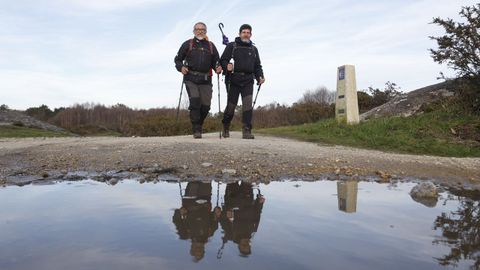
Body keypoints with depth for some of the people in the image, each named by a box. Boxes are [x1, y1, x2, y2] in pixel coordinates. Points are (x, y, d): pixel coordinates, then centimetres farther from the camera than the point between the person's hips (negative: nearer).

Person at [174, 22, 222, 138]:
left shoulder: (211, 46, 16)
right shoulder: (188, 44, 10)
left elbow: (215, 61, 18)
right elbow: (178, 59, 11)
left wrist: (218, 68, -5)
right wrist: (181, 67, -10)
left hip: (205, 80, 3)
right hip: (191, 79, -2)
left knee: (205, 105, -1)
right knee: (195, 102, -16)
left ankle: (197, 124, 24)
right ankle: (196, 130, -10)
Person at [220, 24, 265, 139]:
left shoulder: (253, 49, 20)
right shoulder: (232, 46, 8)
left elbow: (257, 66, 21)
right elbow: (223, 60, 2)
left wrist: (260, 77, 3)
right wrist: (227, 66, -21)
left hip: (248, 81, 3)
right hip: (234, 80, -2)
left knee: (248, 104, -14)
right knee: (231, 106, 1)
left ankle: (246, 131, -13)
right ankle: (226, 128, 25)